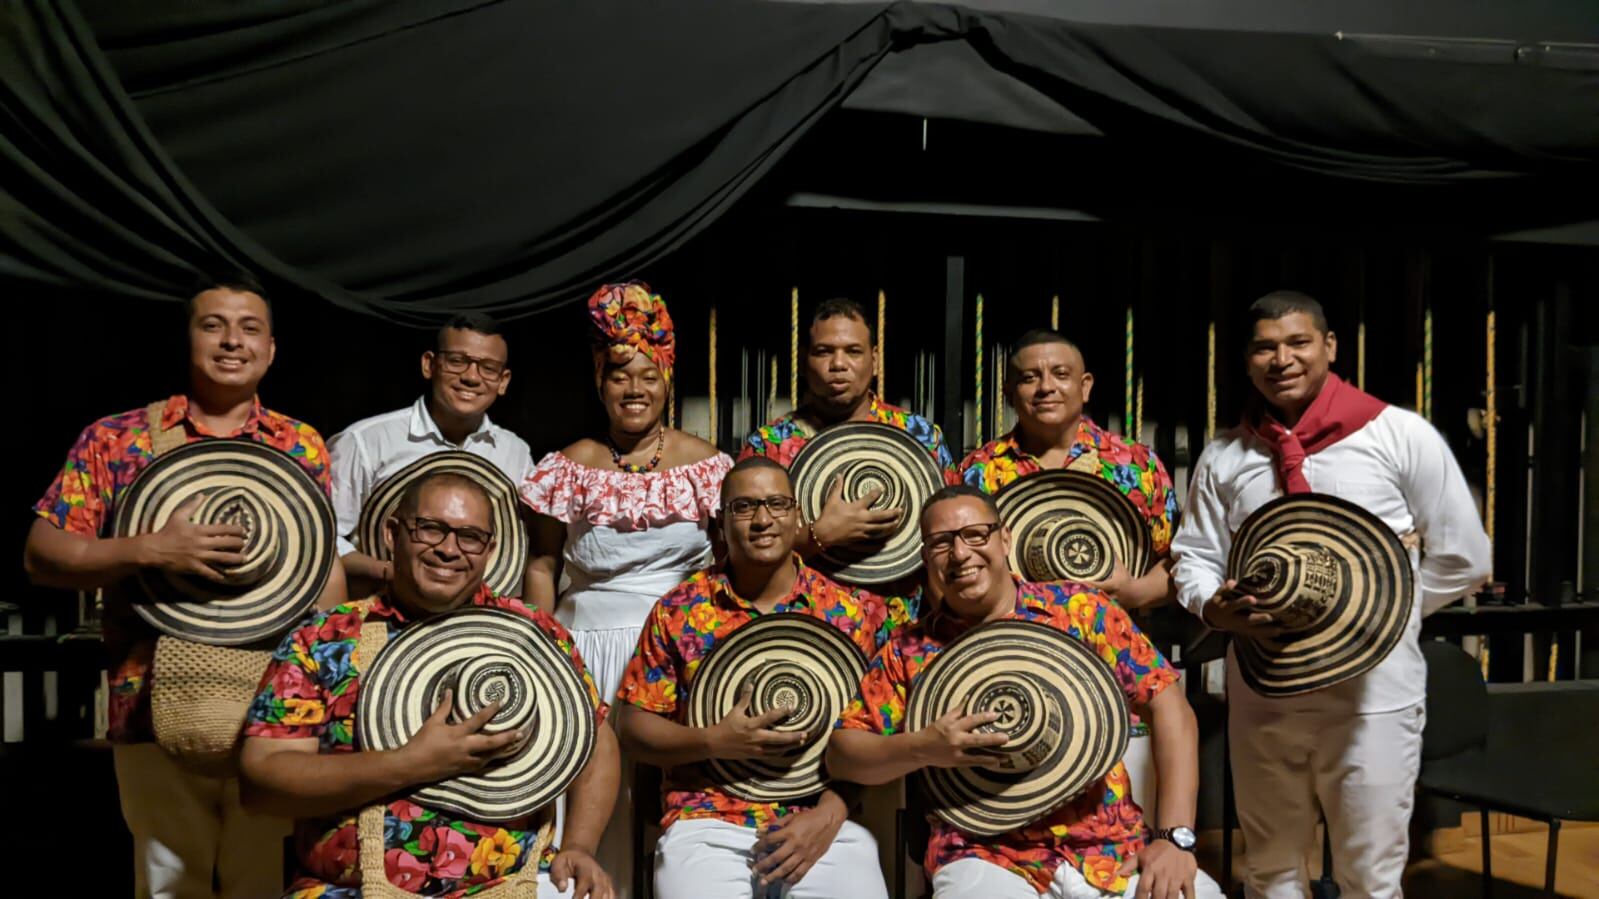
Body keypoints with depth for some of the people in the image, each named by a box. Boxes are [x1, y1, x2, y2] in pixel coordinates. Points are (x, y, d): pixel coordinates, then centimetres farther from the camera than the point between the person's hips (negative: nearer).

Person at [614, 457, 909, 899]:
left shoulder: (854, 610, 5)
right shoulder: (678, 611, 4)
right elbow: (634, 725, 6)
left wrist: (830, 813, -10)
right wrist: (714, 741, -10)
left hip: (824, 822, 0)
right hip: (705, 821, 0)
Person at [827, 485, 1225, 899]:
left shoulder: (1083, 609, 3)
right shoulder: (908, 651, 5)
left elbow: (1169, 705, 0)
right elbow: (841, 753, 6)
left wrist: (1174, 836, -10)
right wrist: (921, 748, -13)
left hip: (1113, 848, 1)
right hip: (986, 858, 0)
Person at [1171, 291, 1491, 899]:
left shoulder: (1400, 435, -5)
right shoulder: (1223, 457, 5)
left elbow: (1464, 558, -1)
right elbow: (1195, 558, 7)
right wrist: (1217, 608, -13)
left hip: (1373, 693, -3)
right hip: (1262, 693, 3)